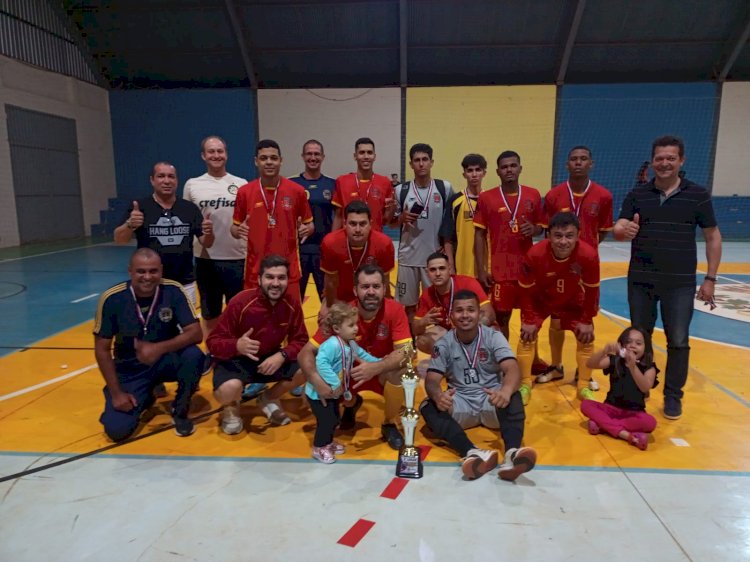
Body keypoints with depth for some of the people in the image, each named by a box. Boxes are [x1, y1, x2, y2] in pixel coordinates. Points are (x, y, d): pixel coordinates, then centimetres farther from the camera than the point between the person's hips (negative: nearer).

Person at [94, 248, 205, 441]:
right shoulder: (112, 299, -18)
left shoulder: (174, 291, -18)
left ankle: (180, 411, -5)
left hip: (166, 360, 0)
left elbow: (195, 333, -22)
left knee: (193, 355, -32)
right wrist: (116, 393, -13)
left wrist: (159, 348, -37)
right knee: (116, 429, -15)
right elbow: (102, 350, -10)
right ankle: (144, 399, 19)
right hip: (130, 369, 0)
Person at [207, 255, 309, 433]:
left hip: (271, 358, 4)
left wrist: (282, 355, -28)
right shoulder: (240, 303, -23)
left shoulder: (292, 303, -12)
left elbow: (300, 340, -6)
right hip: (236, 360, -4)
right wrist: (237, 346, -41)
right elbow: (213, 342, -19)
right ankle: (231, 406, 7)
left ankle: (269, 398, 10)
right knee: (228, 389, -36)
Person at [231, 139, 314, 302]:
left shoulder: (297, 190, -1)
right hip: (255, 271, 1)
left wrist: (306, 229, -14)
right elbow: (235, 227, 9)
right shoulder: (244, 192, 1)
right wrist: (238, 231, -14)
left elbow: (309, 224, 8)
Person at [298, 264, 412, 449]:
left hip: (383, 373, -1)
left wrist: (375, 367, -48)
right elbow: (306, 352, -21)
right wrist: (316, 380, -41)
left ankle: (389, 424, -4)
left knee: (399, 369, -34)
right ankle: (351, 403, 16)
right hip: (349, 372, 2)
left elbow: (405, 352, -30)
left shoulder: (395, 310, -23)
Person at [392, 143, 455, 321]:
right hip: (408, 257, 1)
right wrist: (402, 218, -12)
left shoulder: (445, 188, -1)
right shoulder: (401, 190, 1)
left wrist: (450, 257, -4)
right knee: (409, 305, 11)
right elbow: (392, 222, 10)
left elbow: (451, 224, 2)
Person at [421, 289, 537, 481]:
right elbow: (431, 380, -11)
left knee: (512, 397, -33)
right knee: (428, 406, -28)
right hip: (460, 405, 1)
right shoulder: (443, 344, -2)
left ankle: (512, 453, -57)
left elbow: (512, 369, -22)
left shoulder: (493, 336, -6)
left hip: (491, 401, -1)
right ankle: (472, 453, -49)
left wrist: (505, 390, -47)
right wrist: (438, 395, -38)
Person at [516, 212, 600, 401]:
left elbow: (591, 290, -16)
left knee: (586, 338, 0)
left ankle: (584, 386, 19)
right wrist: (528, 320, -15)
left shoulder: (589, 255, -34)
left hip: (573, 302, 1)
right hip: (540, 301, -1)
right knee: (527, 335, -7)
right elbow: (526, 290, -20)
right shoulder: (534, 255, -37)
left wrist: (586, 320, -11)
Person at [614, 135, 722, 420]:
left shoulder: (698, 195, -2)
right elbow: (617, 230, -5)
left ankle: (673, 396, 20)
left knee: (678, 341, 3)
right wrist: (625, 231, -31)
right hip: (641, 280, 2)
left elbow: (713, 237, 3)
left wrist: (710, 278, -1)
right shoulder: (637, 195, 1)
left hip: (680, 283, -1)